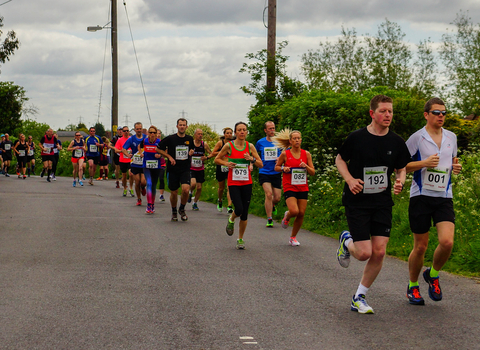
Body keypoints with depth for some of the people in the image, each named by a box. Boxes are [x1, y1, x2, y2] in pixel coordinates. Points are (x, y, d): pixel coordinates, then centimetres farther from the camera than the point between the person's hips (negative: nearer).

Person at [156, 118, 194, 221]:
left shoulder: (190, 139, 5)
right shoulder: (170, 139, -5)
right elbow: (158, 149, 2)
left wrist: (191, 152, 1)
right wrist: (169, 157, -8)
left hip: (185, 169, 1)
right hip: (173, 170, -1)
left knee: (186, 189, -18)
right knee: (174, 193, 5)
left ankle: (182, 209, 7)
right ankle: (174, 212, 30)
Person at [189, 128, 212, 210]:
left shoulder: (204, 145, -2)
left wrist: (206, 157, -10)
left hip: (200, 169, 3)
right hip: (191, 169, -3)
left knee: (199, 187, 4)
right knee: (193, 184, -23)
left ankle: (195, 203, 22)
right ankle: (190, 193, 11)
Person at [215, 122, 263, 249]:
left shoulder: (250, 146, 2)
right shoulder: (229, 146, -4)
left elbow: (260, 164, 4)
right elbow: (217, 159, 7)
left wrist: (252, 159, -15)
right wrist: (226, 163, -11)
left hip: (247, 183, 3)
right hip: (233, 183, -3)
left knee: (244, 214, 5)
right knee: (239, 210, -18)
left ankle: (240, 239, 21)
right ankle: (231, 220, 18)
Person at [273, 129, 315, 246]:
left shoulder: (306, 154, 4)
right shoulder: (285, 154, -3)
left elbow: (313, 172, 5)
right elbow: (276, 167, 9)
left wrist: (306, 167, -14)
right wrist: (283, 168, -11)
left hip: (303, 187, 3)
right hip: (289, 187, -3)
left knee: (301, 213, 0)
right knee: (294, 211, -21)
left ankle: (293, 237, 18)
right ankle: (286, 217, 17)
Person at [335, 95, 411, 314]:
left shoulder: (396, 142, 2)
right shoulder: (357, 138, -8)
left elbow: (401, 169, 14)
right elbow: (339, 159, 6)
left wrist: (400, 182, -9)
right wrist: (350, 180, -11)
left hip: (382, 203, 3)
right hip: (357, 202, -3)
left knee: (379, 252, -5)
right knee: (364, 253, -10)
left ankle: (359, 297, 12)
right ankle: (346, 242, 28)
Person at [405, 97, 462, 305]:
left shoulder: (451, 137, 11)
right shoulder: (417, 138, -3)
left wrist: (456, 167, 3)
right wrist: (424, 163, -17)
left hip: (444, 197, 3)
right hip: (421, 197, -3)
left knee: (447, 242, -16)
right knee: (420, 246, 1)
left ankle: (433, 275, 13)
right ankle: (413, 287, 23)